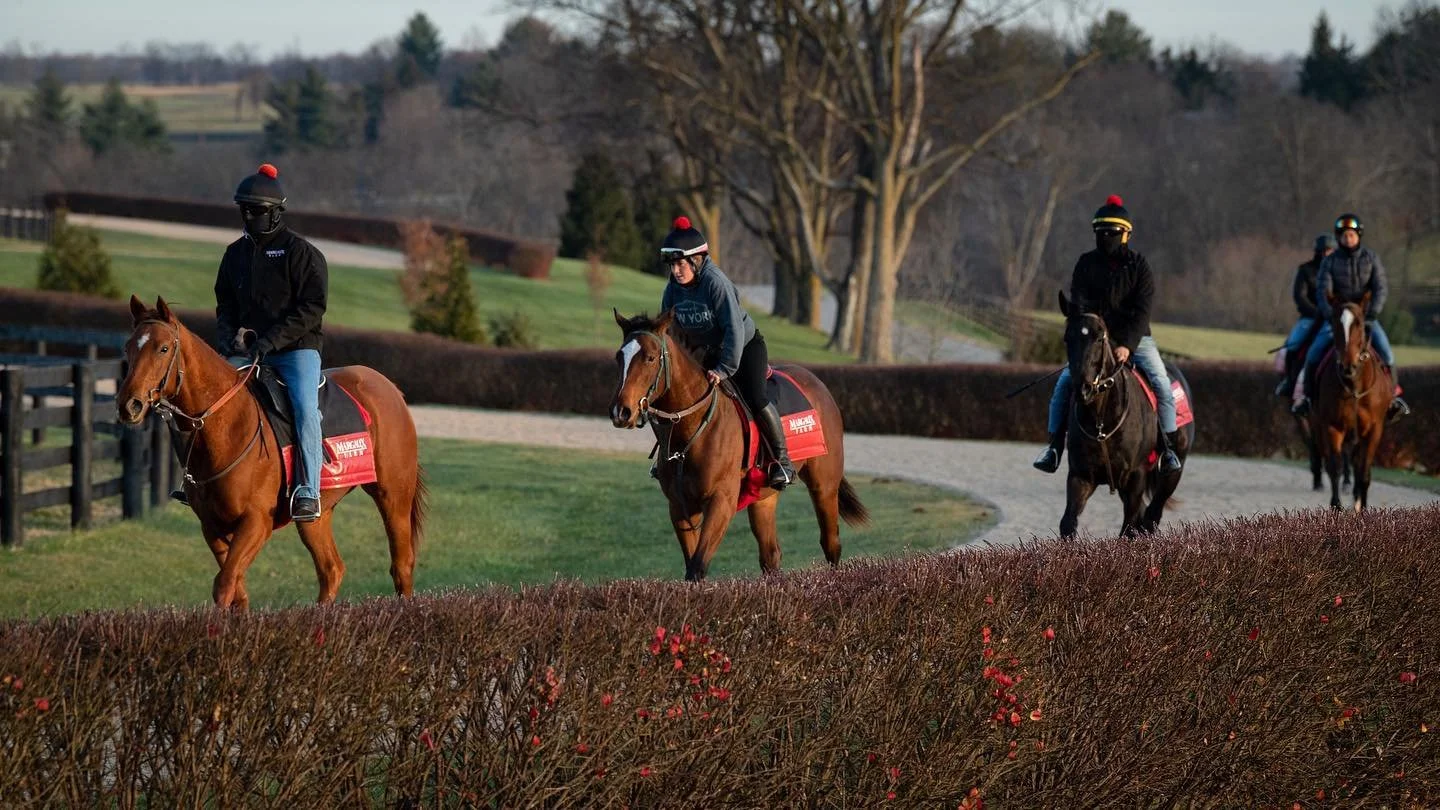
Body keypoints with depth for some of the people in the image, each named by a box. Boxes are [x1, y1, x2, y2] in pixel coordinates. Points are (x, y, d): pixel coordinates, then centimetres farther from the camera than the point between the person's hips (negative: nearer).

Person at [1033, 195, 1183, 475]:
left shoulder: (1138, 265, -3)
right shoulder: (1086, 264, 2)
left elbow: (1142, 311, -11)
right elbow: (1079, 304, -5)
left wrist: (1127, 345, -25)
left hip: (1135, 338, -1)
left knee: (1161, 383, -21)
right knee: (1065, 382, -18)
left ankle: (1168, 448, -12)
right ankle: (1054, 446, -12)